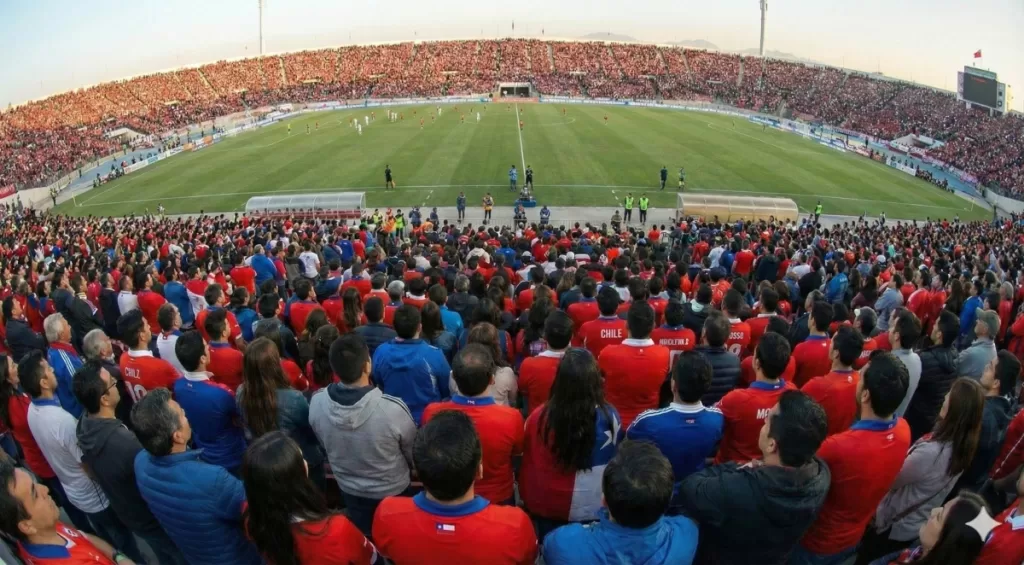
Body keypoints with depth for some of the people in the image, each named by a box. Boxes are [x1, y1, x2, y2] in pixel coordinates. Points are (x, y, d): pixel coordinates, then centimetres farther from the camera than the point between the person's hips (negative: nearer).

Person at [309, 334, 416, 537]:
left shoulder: (317, 403, -25)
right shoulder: (393, 409, -37)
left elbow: (325, 444, -3)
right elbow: (414, 456, -17)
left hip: (348, 490, 3)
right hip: (392, 492, -3)